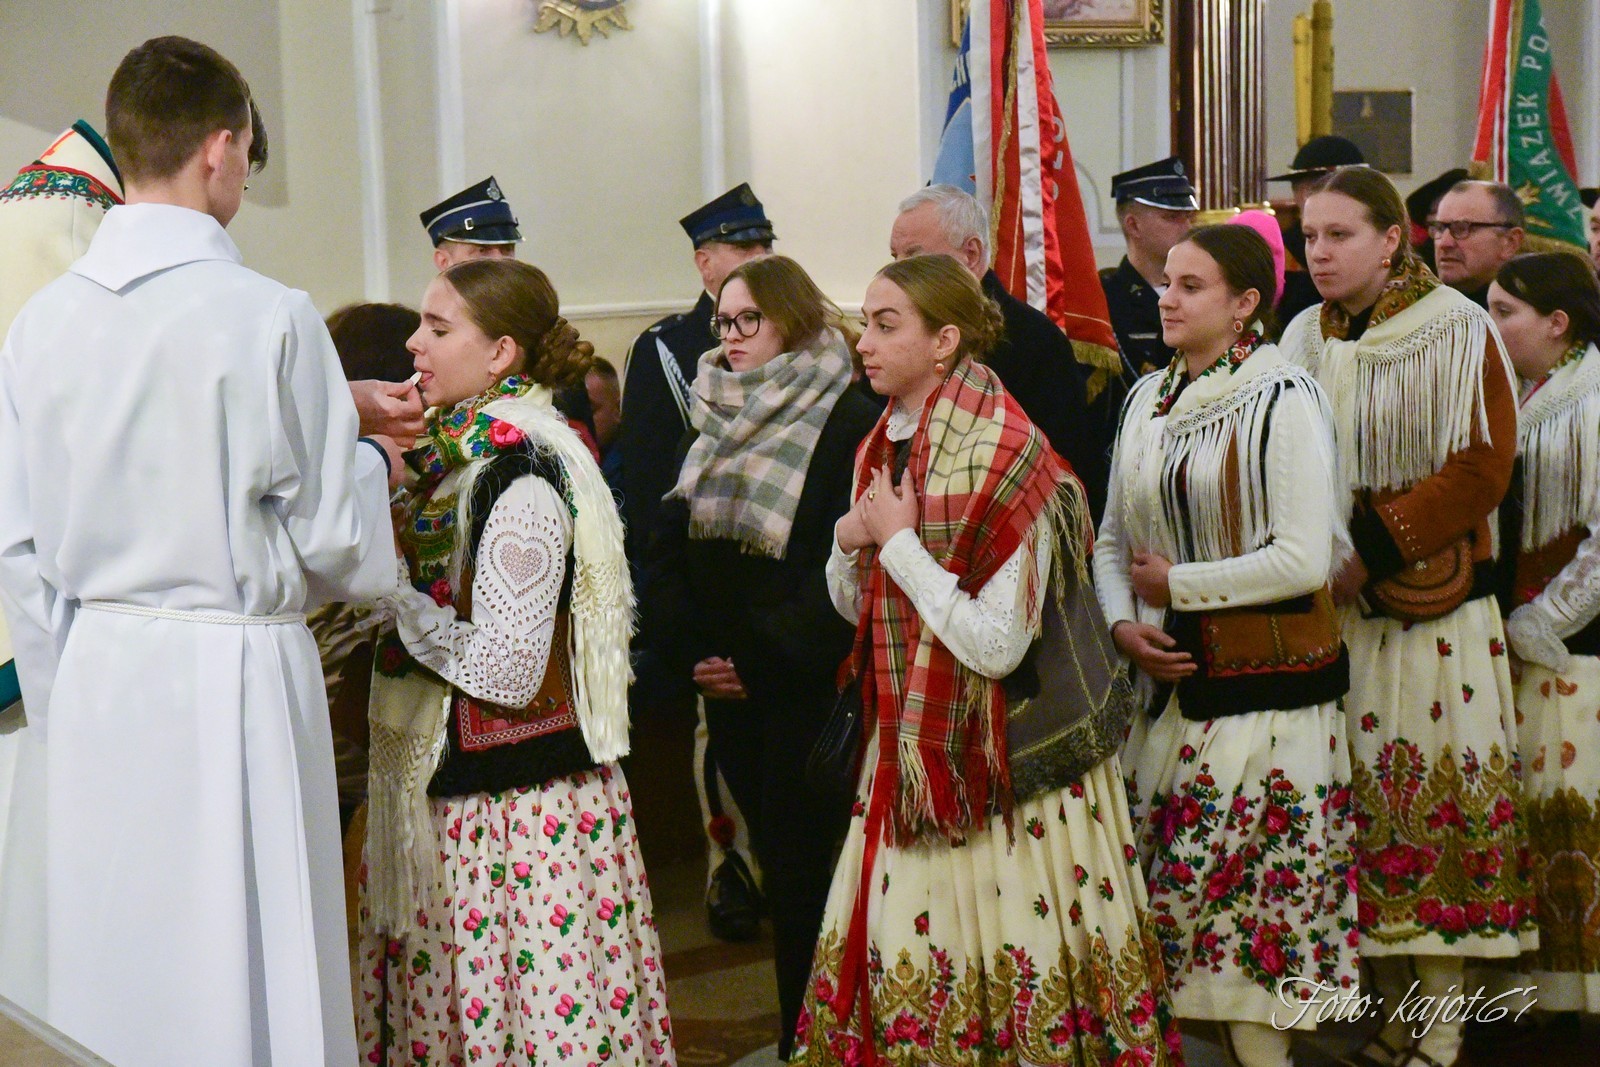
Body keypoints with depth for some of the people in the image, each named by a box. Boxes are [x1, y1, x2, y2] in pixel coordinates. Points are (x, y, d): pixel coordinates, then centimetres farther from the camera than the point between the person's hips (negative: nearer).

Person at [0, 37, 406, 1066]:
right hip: (231, 672, -5)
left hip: (94, 673, 5)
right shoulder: (270, 316, -14)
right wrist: (372, 464, 12)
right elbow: (333, 534, -9)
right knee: (245, 979, 4)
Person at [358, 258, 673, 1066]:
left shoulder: (520, 474, -18)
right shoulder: (456, 447, 9)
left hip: (508, 808, -8)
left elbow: (506, 669, -20)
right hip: (448, 780, 8)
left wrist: (387, 588, -14)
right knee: (445, 993, 13)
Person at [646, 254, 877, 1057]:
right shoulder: (715, 421, 13)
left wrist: (763, 657, -16)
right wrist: (694, 650, -1)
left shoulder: (847, 420, -9)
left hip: (807, 688, -6)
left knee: (804, 868, -4)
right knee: (773, 855, 11)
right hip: (730, 688, 6)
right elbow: (670, 545, 12)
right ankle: (796, 1030, 19)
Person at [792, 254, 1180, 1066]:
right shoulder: (881, 449, 8)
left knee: (1002, 967, 0)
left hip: (1001, 753, -7)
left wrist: (899, 542, -18)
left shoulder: (1003, 459, -17)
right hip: (907, 747, 7)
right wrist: (850, 543, -5)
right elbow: (856, 606, 16)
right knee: (900, 961, 10)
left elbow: (996, 646, -23)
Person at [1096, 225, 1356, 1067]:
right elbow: (1113, 538, 15)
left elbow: (1304, 559, -16)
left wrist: (1176, 584, -10)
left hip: (1263, 690, -6)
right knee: (1171, 882, 7)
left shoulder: (1283, 399, -9)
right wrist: (1124, 624, -3)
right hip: (1170, 679, 6)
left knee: (1249, 892, -4)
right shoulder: (1149, 399, 11)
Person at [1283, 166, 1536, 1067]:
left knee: (1432, 788, -3)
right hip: (1333, 607, 5)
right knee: (1362, 795, 6)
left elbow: (1482, 468, -12)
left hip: (1430, 607, -4)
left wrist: (1372, 550, -16)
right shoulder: (1306, 339, 9)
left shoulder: (1455, 330, -5)